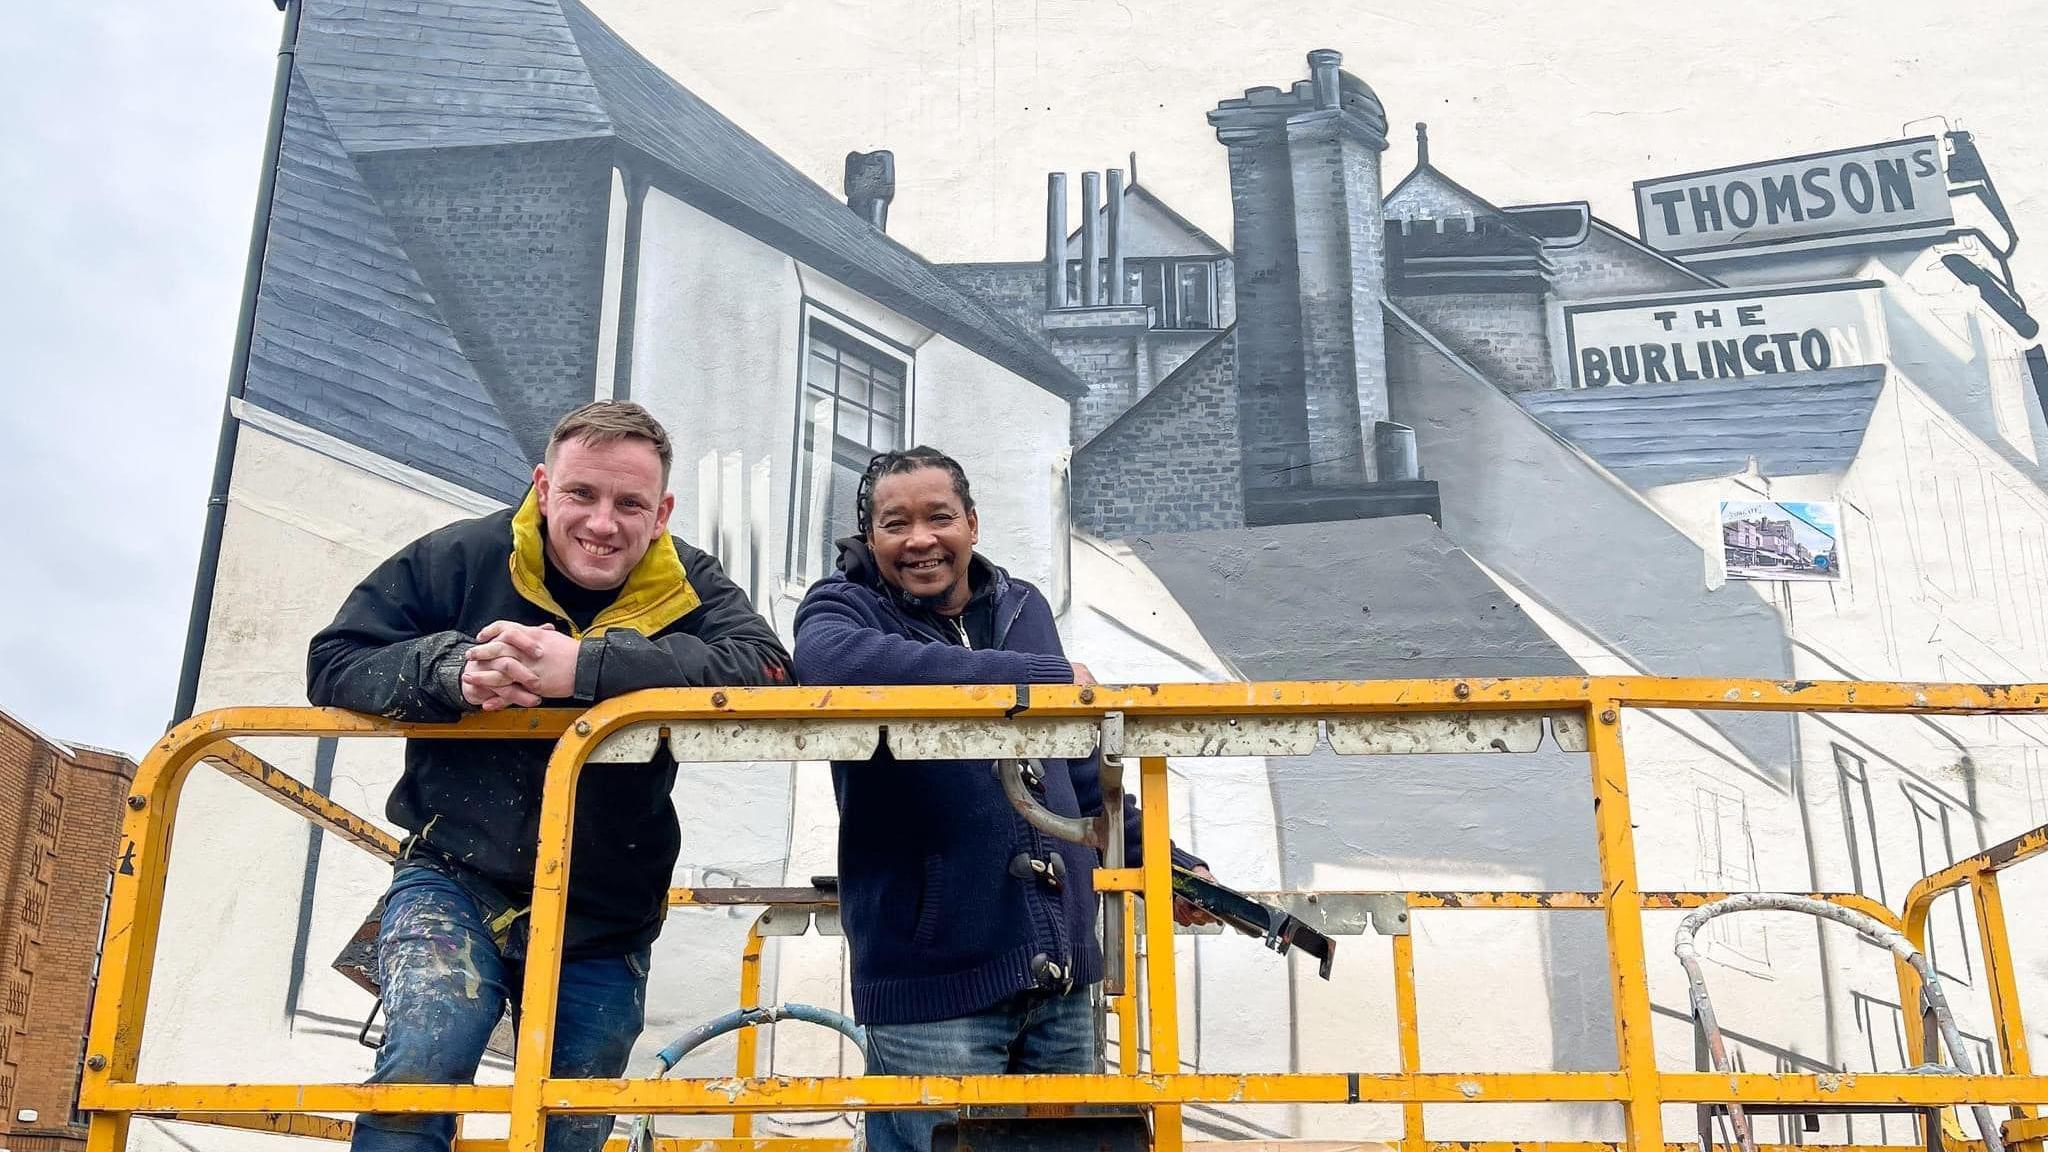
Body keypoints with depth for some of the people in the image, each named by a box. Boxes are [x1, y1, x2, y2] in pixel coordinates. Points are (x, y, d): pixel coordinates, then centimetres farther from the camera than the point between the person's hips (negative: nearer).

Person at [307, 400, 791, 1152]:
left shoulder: (687, 588, -6)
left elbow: (767, 671, -26)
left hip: (602, 925, 2)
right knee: (423, 1064, -28)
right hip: (456, 884, -1)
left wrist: (584, 666, -35)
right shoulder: (462, 558, -6)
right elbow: (334, 662, -4)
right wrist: (453, 672, -26)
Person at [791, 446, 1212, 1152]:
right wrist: (1042, 676, -28)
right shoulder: (843, 608, -2)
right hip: (932, 984, -5)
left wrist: (1162, 860, 23)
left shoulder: (1024, 608, 13)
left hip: (1061, 979, 5)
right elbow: (831, 661, -30)